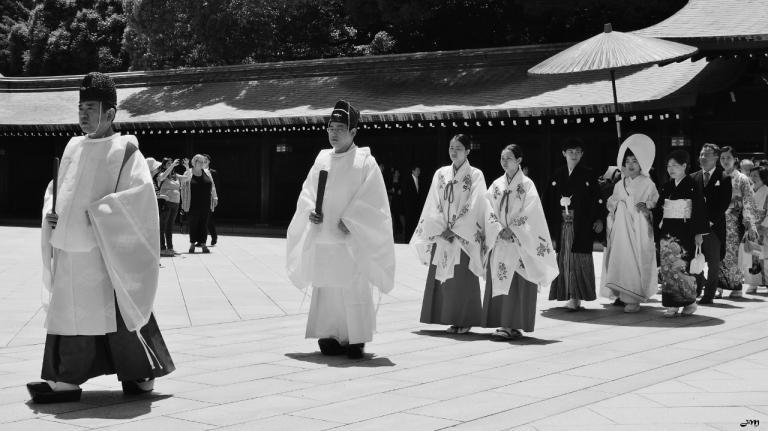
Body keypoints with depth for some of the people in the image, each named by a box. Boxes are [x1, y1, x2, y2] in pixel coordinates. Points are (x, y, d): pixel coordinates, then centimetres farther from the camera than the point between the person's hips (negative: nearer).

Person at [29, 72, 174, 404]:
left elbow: (141, 192, -17)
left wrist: (98, 213, -19)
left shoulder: (124, 150, -7)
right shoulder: (74, 147, 12)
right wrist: (51, 214, 2)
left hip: (106, 249, -6)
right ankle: (67, 380, 10)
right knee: (68, 309, 5)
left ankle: (143, 372, 16)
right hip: (69, 246, 6)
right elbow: (56, 189, 22)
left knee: (112, 310, -1)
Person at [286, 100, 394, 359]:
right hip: (323, 239, 5)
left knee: (354, 290, -4)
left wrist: (349, 221, -16)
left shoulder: (365, 162, -4)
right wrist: (310, 210, -5)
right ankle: (331, 337, 15)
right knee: (325, 289, 6)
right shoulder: (322, 159, 11)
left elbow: (371, 200, -8)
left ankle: (356, 340, 4)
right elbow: (307, 191, 14)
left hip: (352, 240, -5)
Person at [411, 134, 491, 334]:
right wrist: (442, 229, -7)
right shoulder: (441, 174, 11)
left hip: (465, 236, -4)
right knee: (443, 278, 1)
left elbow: (473, 207, -7)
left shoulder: (475, 175, 0)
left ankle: (465, 321, 2)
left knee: (463, 278, -5)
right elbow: (434, 205, 6)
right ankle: (452, 320, 8)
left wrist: (455, 228, -12)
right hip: (441, 235, 4)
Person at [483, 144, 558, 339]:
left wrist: (512, 230, -13)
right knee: (498, 281, 2)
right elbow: (489, 210, 5)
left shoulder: (526, 184, -2)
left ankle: (512, 325, -11)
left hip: (521, 241, -5)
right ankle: (505, 324, 7)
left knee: (516, 283, -9)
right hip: (500, 241, 5)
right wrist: (499, 229, -9)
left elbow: (529, 213, -8)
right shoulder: (497, 185, 11)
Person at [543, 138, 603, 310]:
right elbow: (548, 201, 8)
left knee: (578, 260, -6)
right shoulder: (557, 176, 10)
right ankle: (569, 296, 8)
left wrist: (597, 219, -11)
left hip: (581, 226, -3)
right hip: (561, 225, 3)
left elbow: (596, 199, 0)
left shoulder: (587, 175, 3)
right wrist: (548, 225, 2)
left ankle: (576, 296, -4)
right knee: (564, 261, 2)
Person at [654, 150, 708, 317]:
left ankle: (689, 302, 6)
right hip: (667, 231, 5)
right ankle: (672, 305, 3)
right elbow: (659, 208, 18)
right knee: (667, 268, -1)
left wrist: (699, 232, -9)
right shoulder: (666, 186, 12)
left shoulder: (692, 184, -3)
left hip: (685, 230, -5)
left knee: (681, 266, -9)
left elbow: (699, 209, -5)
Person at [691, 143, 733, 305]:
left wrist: (711, 221, -13)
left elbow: (725, 204, -5)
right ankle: (696, 289, 15)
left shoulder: (724, 179, 1)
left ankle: (709, 294, 9)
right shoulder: (693, 178, 11)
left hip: (714, 226, -2)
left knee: (713, 263, 2)